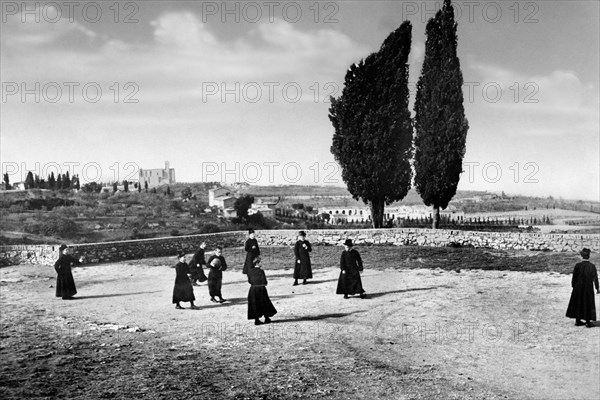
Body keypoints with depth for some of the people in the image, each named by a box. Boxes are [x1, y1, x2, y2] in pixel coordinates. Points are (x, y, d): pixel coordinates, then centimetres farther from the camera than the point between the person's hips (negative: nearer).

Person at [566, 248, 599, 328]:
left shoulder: (578, 265, -11)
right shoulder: (592, 266, -10)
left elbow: (574, 277, -5)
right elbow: (595, 278, -8)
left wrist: (573, 285, 9)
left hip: (578, 287, 0)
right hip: (588, 288, 0)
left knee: (577, 303, 12)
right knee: (588, 304, 10)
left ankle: (578, 320, 18)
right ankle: (588, 321, 11)